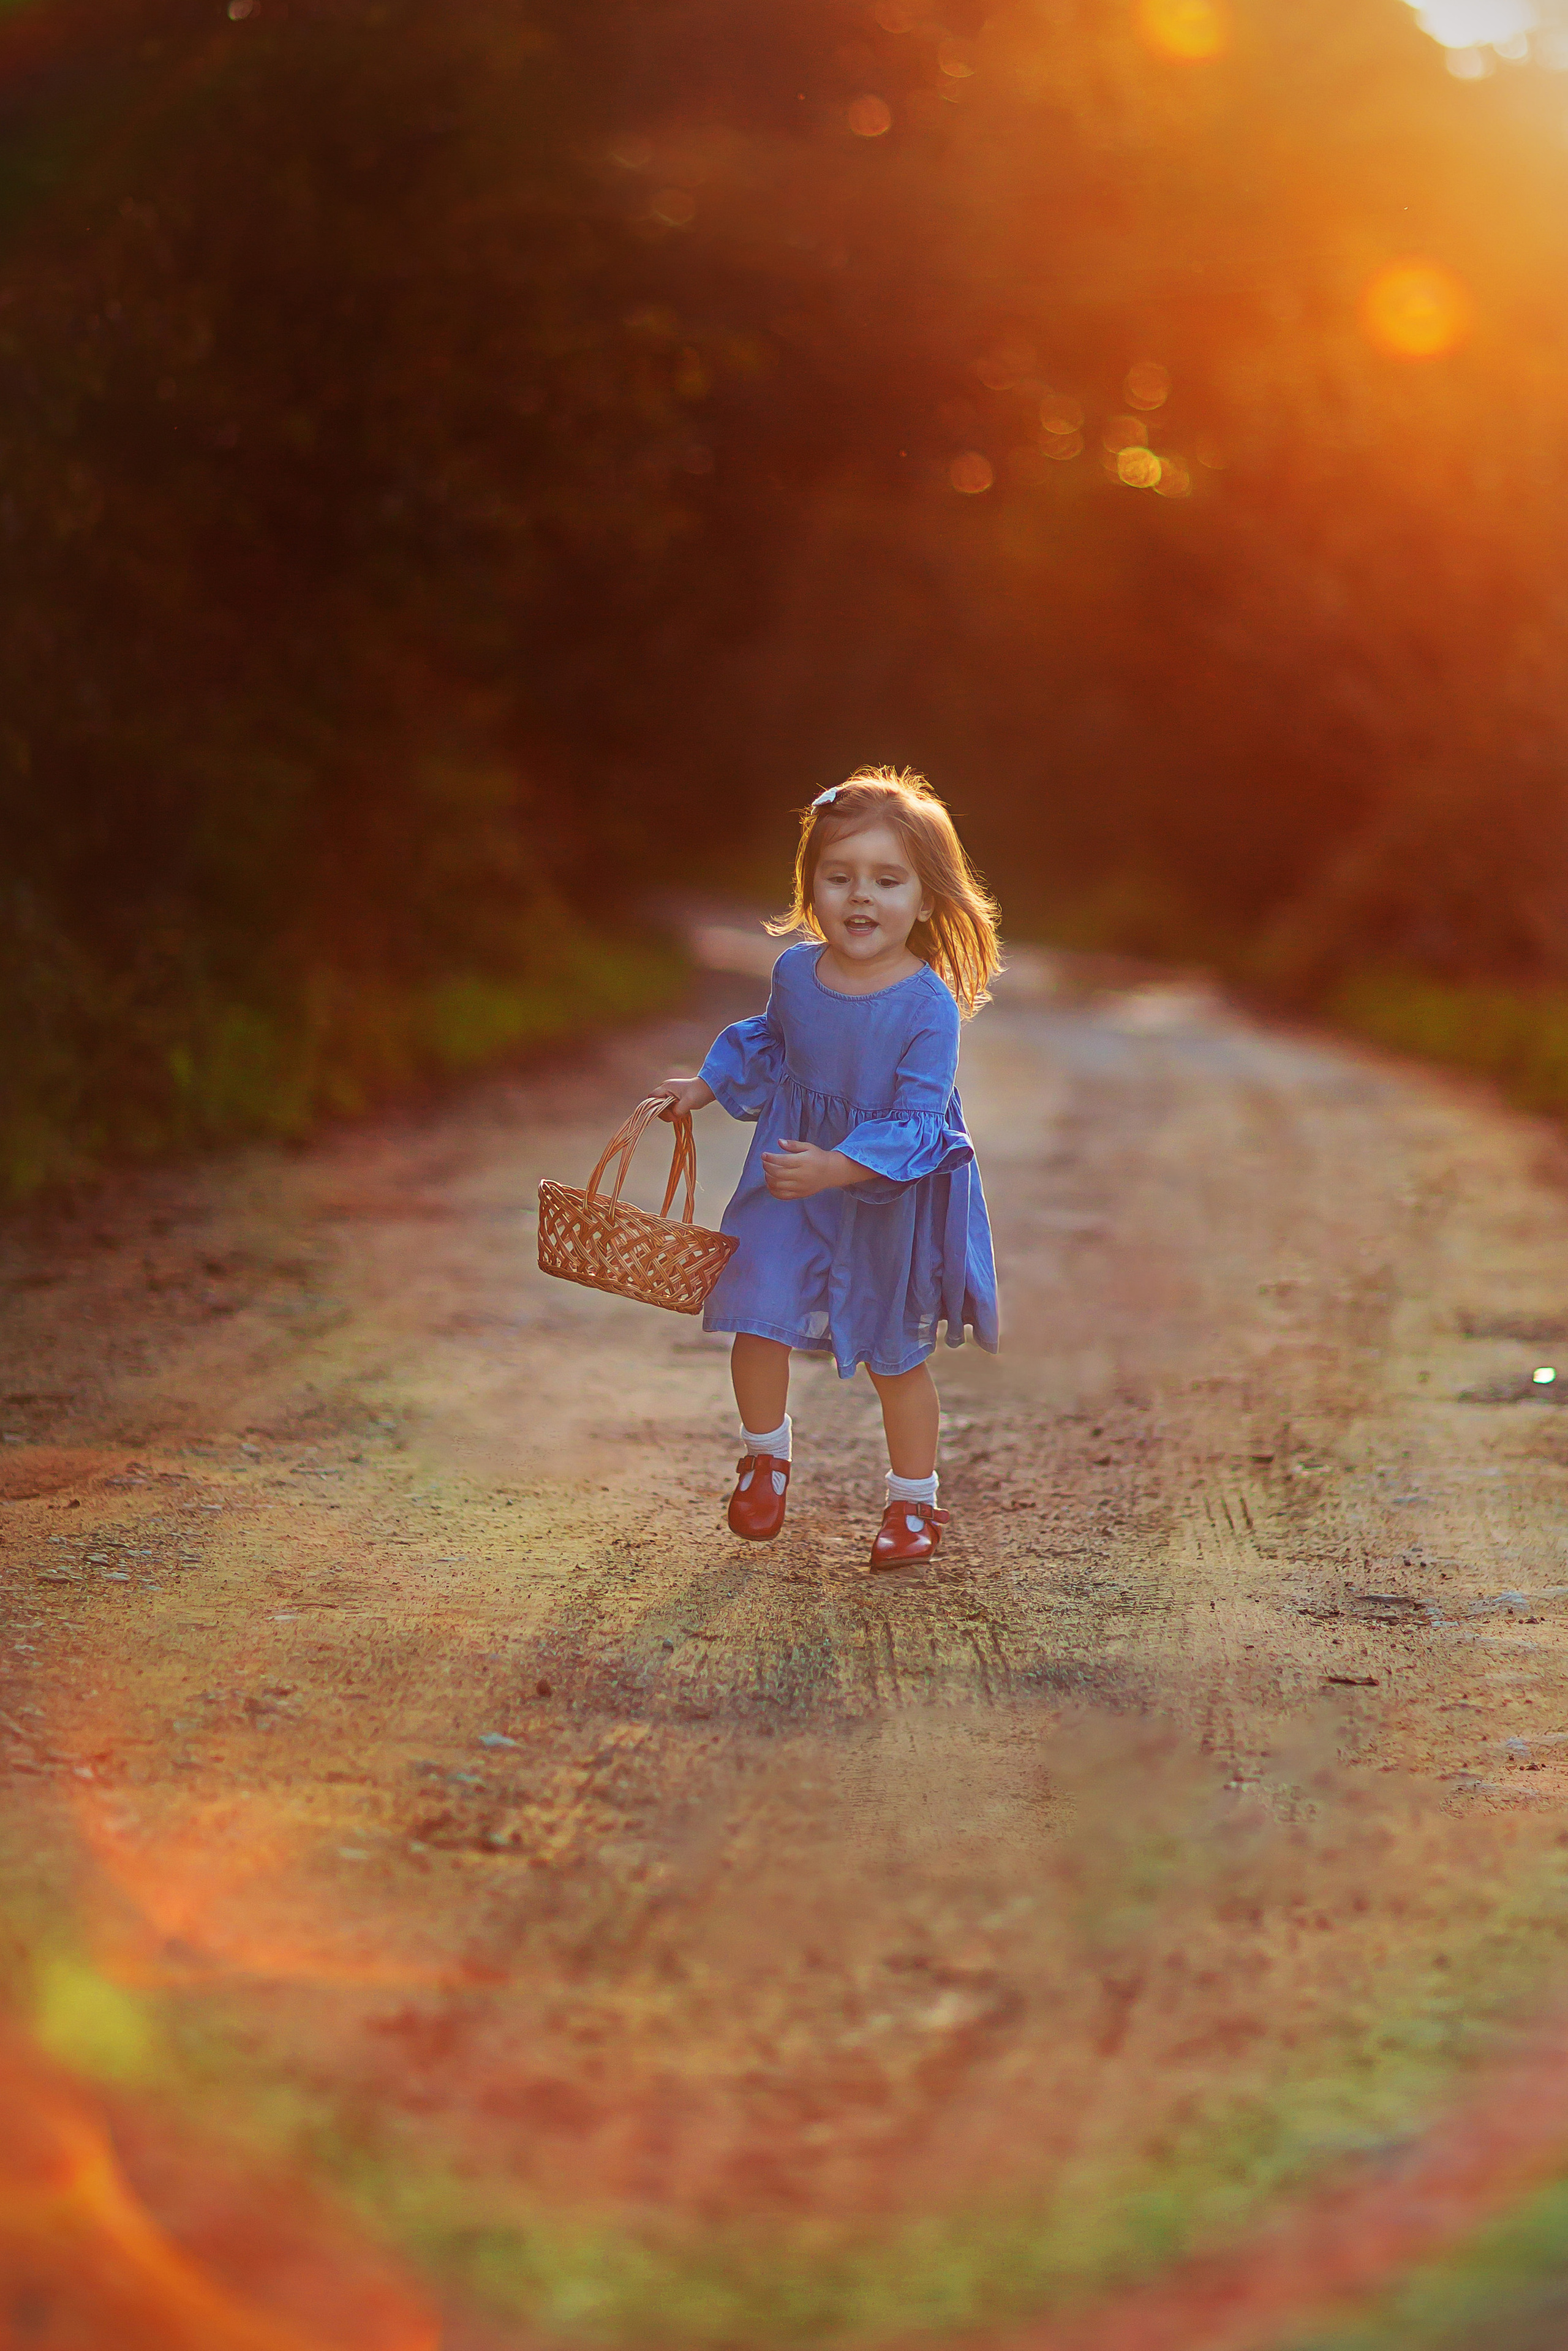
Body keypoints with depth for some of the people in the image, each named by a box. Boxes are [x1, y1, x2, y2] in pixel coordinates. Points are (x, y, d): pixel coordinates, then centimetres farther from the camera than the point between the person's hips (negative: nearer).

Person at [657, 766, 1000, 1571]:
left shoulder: (928, 1006, -24)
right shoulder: (795, 971, -8)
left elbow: (913, 1125, -26)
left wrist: (837, 1167, -36)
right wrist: (708, 1084, 12)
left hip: (890, 1201, -3)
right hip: (790, 1177, 4)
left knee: (896, 1355, 11)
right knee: (757, 1317, -2)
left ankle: (914, 1500, 31)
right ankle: (764, 1453, 27)